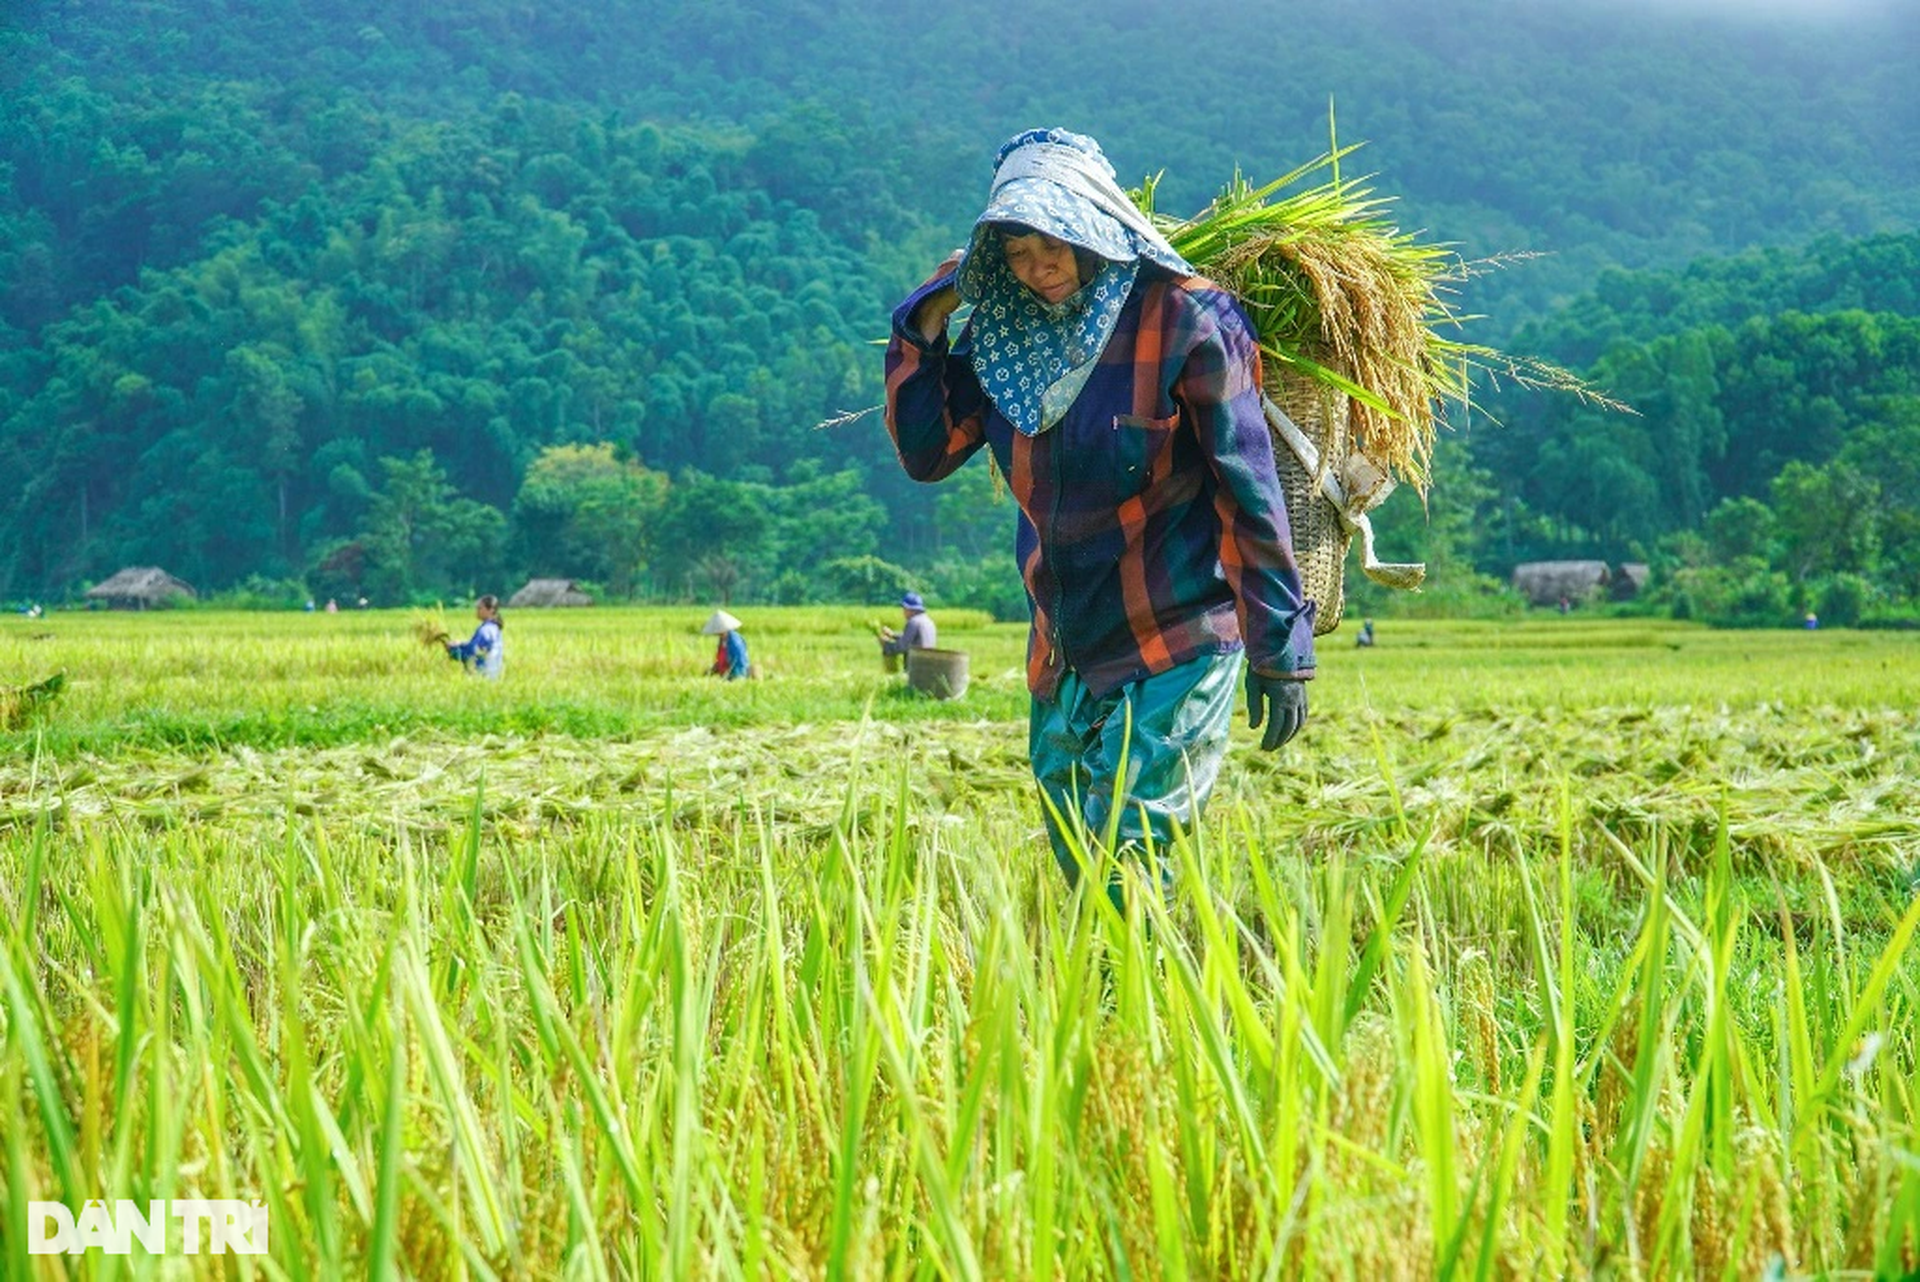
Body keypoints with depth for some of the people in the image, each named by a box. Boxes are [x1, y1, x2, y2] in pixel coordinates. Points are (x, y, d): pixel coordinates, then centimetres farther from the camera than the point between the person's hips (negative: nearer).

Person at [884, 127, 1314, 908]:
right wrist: (927, 323, -2)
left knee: (1127, 864, -14)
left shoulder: (1184, 321, -13)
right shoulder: (1004, 330, 4)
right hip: (1063, 659, 6)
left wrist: (1279, 654, -14)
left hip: (1176, 647, -6)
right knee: (1079, 873, 12)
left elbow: (1248, 491, -13)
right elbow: (925, 452, 7)